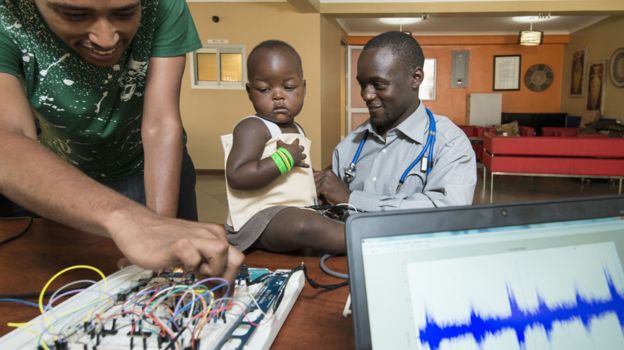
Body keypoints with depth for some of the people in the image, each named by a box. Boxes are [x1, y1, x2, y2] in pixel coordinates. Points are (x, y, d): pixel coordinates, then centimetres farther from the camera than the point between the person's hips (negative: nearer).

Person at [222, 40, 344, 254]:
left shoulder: (296, 130, 19)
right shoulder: (253, 127, -8)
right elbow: (237, 176, -22)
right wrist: (284, 159, -19)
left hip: (297, 211, 11)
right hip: (260, 216, -11)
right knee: (306, 226, -35)